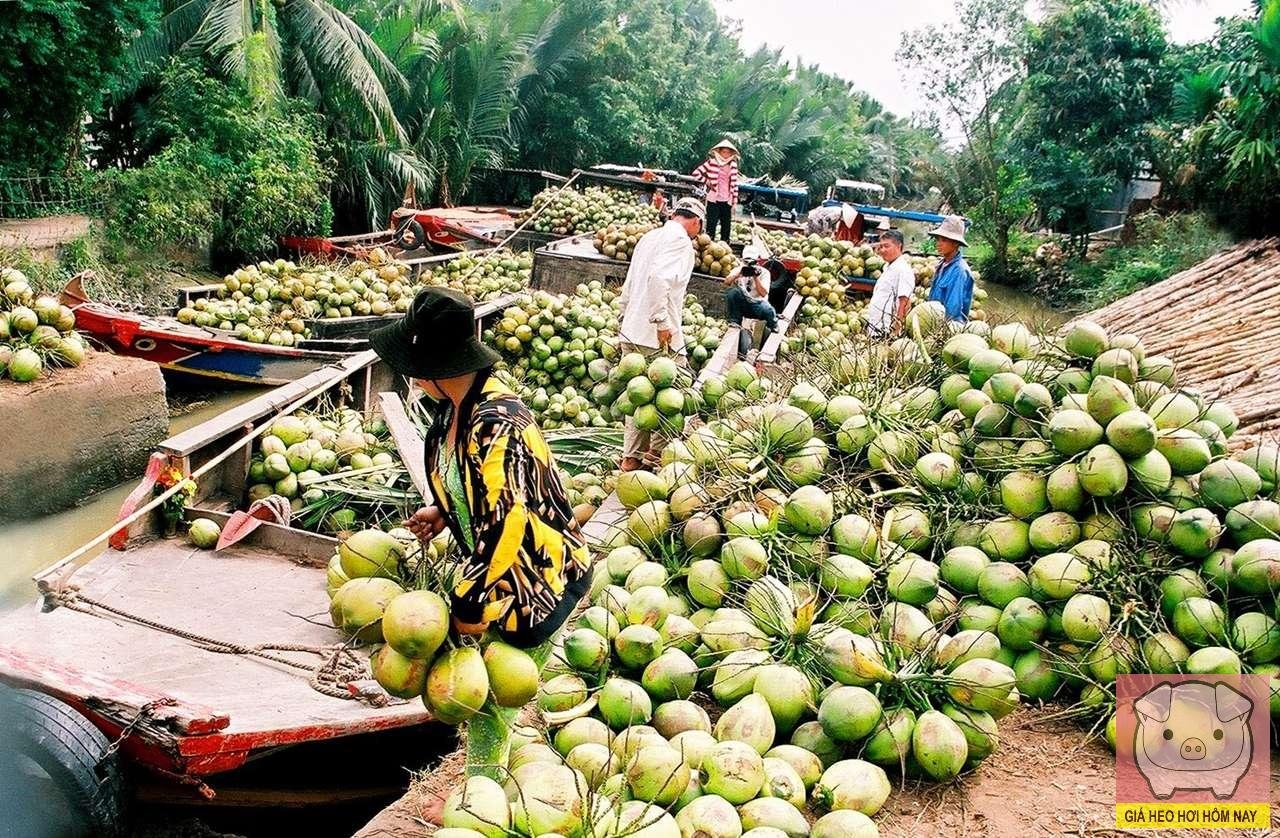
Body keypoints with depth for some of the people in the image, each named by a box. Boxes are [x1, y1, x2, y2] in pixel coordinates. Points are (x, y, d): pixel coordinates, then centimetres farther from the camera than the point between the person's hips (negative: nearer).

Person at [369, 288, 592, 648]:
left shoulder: (495, 425, -31)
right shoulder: (458, 402, -2)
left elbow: (503, 523, -30)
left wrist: (472, 607, -22)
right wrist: (442, 511, 0)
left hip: (539, 573, -9)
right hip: (492, 561, 9)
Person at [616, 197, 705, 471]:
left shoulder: (649, 237, 18)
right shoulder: (680, 240, -8)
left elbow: (628, 287, 21)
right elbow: (659, 277, -25)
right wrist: (662, 322, -22)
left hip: (631, 331, 9)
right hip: (657, 335, -9)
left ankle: (632, 456, 18)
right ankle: (658, 452, 9)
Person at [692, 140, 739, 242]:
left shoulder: (733, 165, 7)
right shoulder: (712, 162, -3)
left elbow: (734, 184, 9)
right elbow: (696, 173, -5)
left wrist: (735, 201, 6)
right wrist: (707, 182, -3)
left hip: (727, 201, 4)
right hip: (714, 199, -4)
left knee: (726, 228, 7)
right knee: (711, 226, -3)